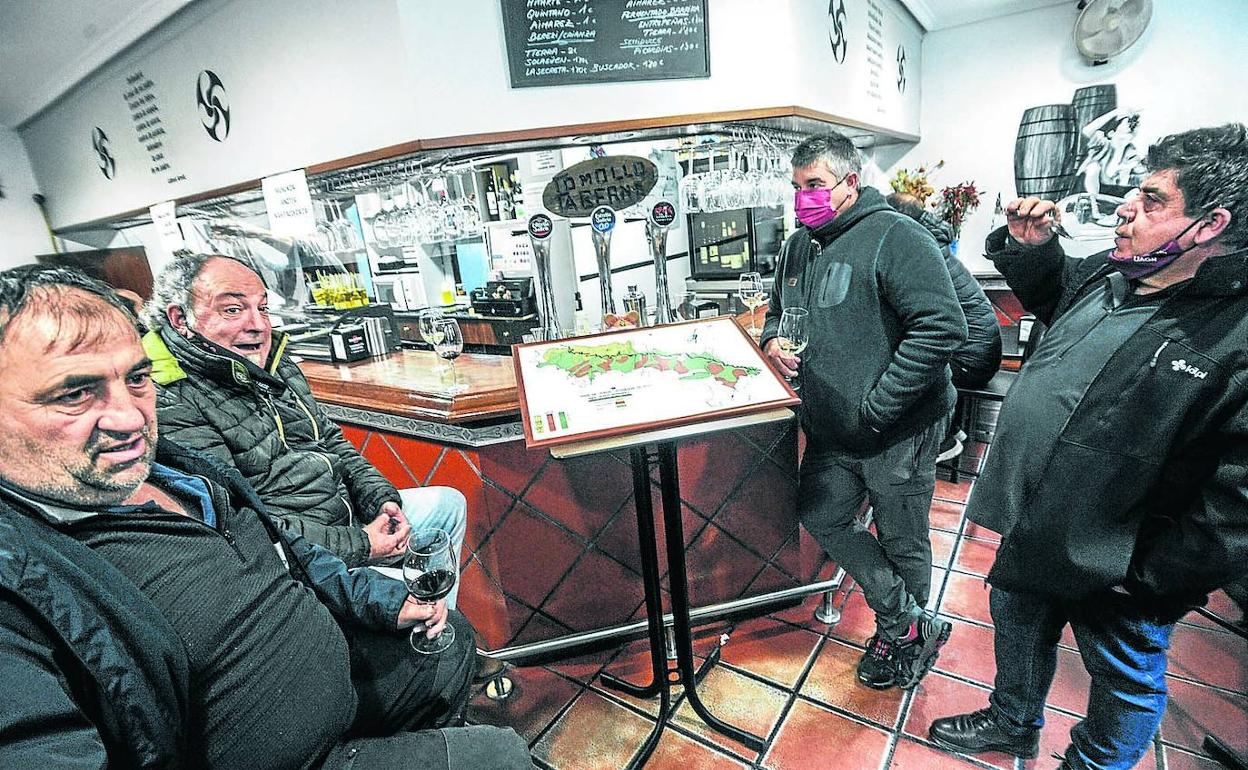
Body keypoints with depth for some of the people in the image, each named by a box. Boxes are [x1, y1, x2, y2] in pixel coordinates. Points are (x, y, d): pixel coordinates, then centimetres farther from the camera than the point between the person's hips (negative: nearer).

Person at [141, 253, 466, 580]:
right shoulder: (173, 407, -19)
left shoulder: (279, 367, 9)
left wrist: (382, 498, 1)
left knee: (449, 503, 15)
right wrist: (357, 546, -21)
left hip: (348, 509, 9)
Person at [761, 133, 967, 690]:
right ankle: (913, 624, 29)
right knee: (821, 518, 13)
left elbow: (942, 327, -23)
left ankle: (902, 631, 39)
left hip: (897, 433, -7)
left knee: (903, 543, 11)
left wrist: (876, 407, -24)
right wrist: (773, 340, -1)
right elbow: (777, 312, 23)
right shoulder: (798, 247, 10)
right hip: (830, 431, 8)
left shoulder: (895, 237, -15)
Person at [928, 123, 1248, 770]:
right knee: (1017, 622, 28)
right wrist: (1030, 247, 1)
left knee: (1124, 679, 21)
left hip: (1117, 576, -7)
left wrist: (1148, 576, -20)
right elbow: (1050, 291, 22)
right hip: (1034, 533, 8)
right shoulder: (1107, 276, -2)